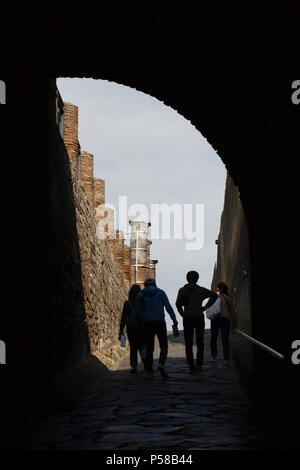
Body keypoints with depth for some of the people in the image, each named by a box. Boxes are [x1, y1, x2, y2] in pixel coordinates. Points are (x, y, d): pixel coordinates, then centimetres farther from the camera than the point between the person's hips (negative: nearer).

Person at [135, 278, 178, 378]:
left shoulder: (140, 295, 5)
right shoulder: (161, 292, 5)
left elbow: (138, 311, 1)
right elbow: (168, 307, -3)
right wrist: (174, 319, -5)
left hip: (147, 324, 1)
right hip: (160, 322, -1)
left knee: (149, 348, 8)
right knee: (164, 346, 6)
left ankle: (149, 370, 2)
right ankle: (161, 364, -17)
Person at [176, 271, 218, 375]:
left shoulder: (182, 290, 1)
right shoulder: (201, 290, 2)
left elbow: (178, 304, -12)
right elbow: (214, 295, -3)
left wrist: (183, 314, 0)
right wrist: (205, 307, 2)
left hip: (187, 318, 0)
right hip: (199, 317, 0)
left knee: (188, 344, 4)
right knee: (200, 342, 15)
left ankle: (191, 367, -3)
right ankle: (199, 364, 7)